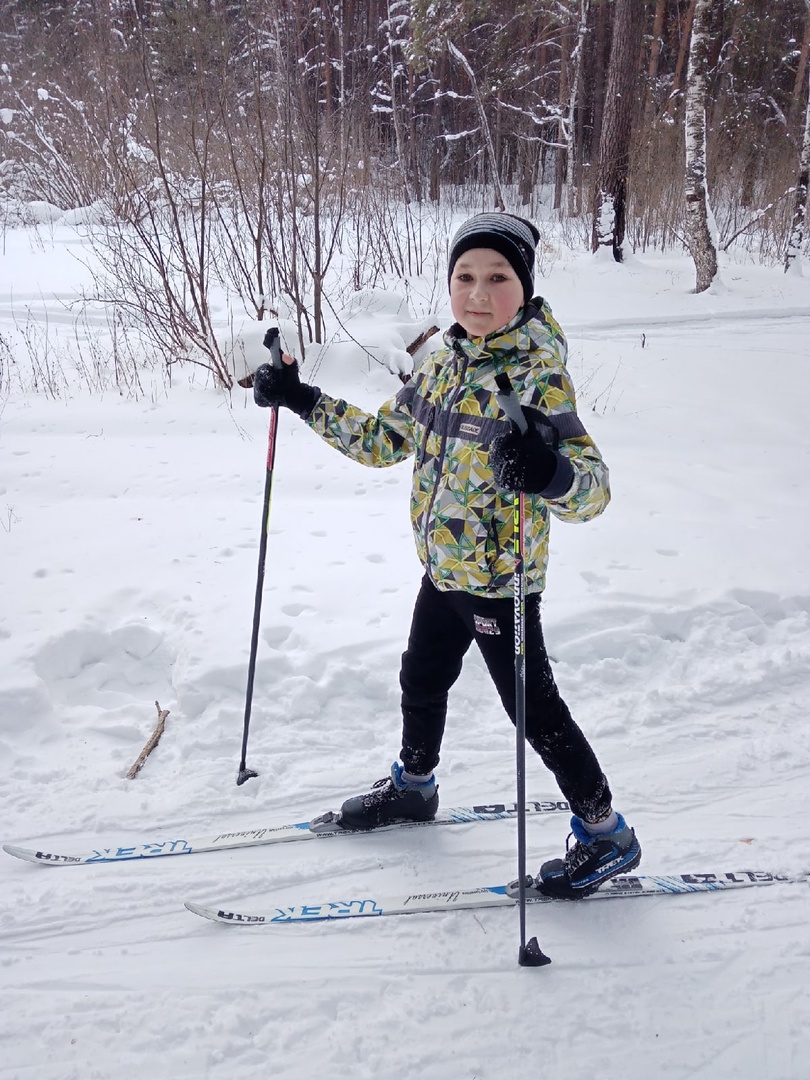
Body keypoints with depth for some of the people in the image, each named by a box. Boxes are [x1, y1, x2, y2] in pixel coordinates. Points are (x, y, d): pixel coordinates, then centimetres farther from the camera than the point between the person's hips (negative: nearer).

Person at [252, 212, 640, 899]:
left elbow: (594, 488, -32)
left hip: (501, 580, -8)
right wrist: (305, 401, 7)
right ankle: (414, 784, 51)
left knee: (537, 711, 4)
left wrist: (552, 473, -55)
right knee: (422, 682, 25)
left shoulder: (538, 377, -22)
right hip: (443, 570, 8)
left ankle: (606, 836, 23)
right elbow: (382, 440, 14)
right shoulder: (442, 367, 1)